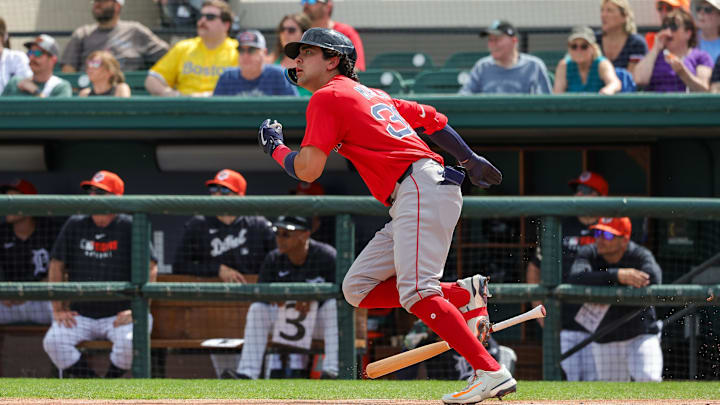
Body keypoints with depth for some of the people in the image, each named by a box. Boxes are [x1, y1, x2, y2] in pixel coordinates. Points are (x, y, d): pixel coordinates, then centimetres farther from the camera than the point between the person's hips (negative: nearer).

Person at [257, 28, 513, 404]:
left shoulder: (327, 97, 0)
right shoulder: (370, 94, 26)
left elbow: (308, 170, -7)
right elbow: (431, 118, 31)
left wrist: (275, 147, 12)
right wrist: (470, 159, 39)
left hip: (422, 189, -10)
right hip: (411, 203, 10)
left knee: (414, 291, -22)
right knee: (358, 288, 8)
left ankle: (491, 373, -30)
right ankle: (463, 294, 2)